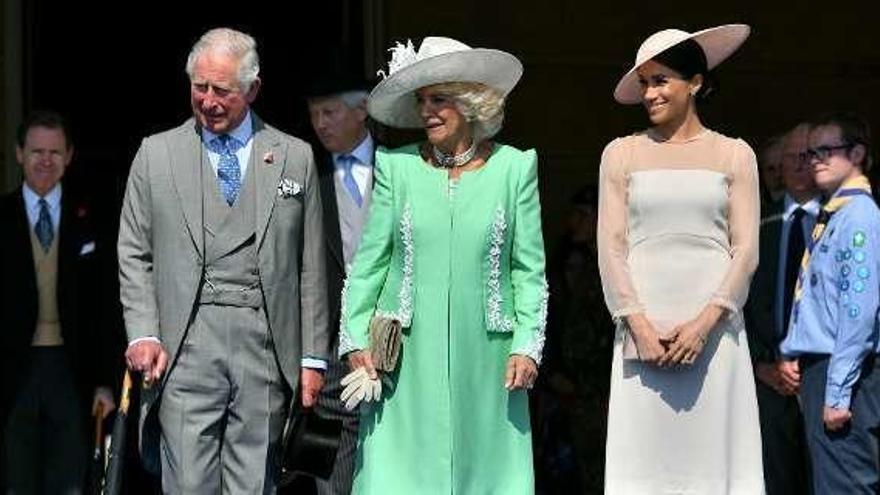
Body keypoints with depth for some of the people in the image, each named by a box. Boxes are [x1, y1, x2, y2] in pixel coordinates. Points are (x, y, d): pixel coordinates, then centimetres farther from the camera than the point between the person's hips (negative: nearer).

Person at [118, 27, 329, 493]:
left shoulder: (295, 157, 10)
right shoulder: (156, 154, 10)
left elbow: (311, 266, 11)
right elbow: (134, 254, 10)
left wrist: (313, 356, 7)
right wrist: (142, 334, -4)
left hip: (266, 348, 1)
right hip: (186, 346, 0)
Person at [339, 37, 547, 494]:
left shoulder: (514, 168, 5)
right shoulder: (396, 166, 7)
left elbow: (529, 269, 5)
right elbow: (368, 263, 8)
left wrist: (527, 345, -3)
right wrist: (356, 338, 0)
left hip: (484, 359, 0)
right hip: (407, 358, 1)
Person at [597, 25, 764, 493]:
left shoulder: (734, 155, 10)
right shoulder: (622, 154, 11)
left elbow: (745, 250, 4)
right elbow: (611, 248, 5)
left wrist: (705, 323, -9)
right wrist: (640, 326, -7)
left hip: (713, 327, 0)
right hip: (643, 329, 0)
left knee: (714, 450, -4)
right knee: (643, 457, -4)